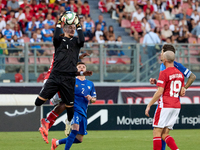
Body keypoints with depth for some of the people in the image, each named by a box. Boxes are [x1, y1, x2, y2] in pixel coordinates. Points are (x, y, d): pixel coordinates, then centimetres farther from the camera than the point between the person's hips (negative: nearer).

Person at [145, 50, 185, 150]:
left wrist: (149, 105, -10)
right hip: (176, 106, 7)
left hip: (165, 106, -7)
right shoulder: (180, 74, 12)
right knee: (164, 134, 9)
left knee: (156, 133, -2)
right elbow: (182, 92, 14)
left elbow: (159, 92, -16)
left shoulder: (164, 73, -11)